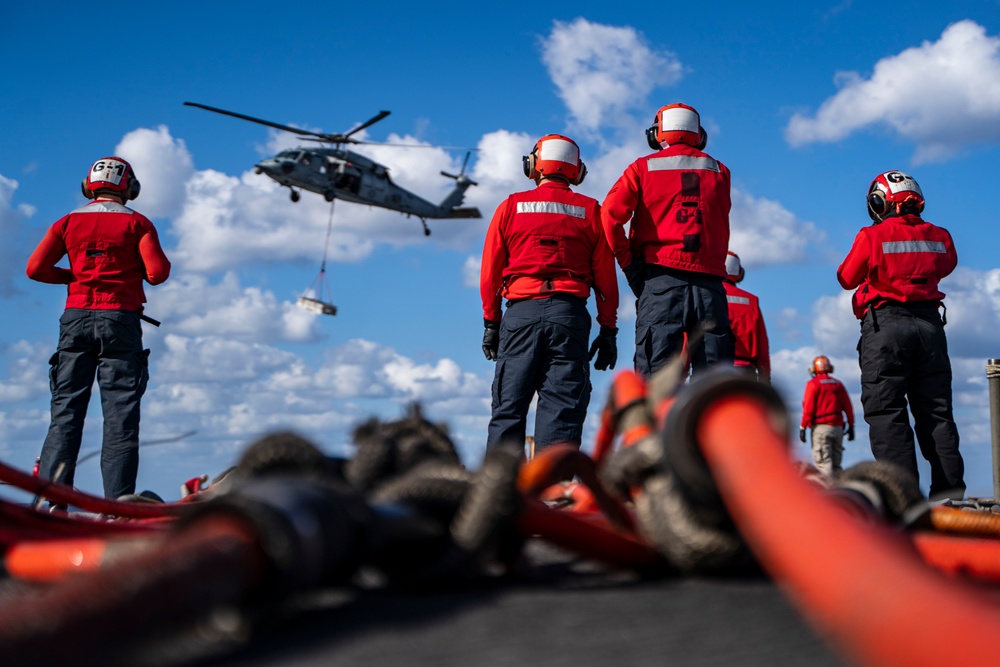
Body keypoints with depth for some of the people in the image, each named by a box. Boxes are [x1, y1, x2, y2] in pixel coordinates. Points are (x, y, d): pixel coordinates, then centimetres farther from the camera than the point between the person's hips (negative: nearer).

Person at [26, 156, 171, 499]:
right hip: (120, 320, -3)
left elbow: (36, 268, 1)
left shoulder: (68, 222, 10)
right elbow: (158, 273, -8)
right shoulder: (136, 222, 2)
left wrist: (72, 275, 17)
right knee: (120, 416, -2)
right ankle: (117, 503, -8)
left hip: (76, 319, 3)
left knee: (65, 412, 4)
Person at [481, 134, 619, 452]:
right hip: (570, 313, 0)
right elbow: (605, 275, 7)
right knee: (563, 409, -2)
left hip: (521, 312, 0)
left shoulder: (510, 206, 12)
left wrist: (491, 322, 14)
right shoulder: (590, 211, 11)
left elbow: (490, 271, 9)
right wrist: (608, 330, 10)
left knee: (509, 407, 2)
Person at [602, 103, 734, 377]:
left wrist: (628, 262, -2)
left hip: (660, 278, -2)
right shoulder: (719, 171, 15)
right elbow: (720, 229, 12)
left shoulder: (644, 168, 6)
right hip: (710, 281, 2)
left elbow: (611, 213, -7)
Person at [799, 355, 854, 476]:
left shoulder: (813, 384, -3)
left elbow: (808, 408, -9)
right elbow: (848, 407, 10)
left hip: (820, 426, -5)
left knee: (822, 462, -8)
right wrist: (851, 426, 16)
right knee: (836, 464, 11)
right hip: (838, 426, 5)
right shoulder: (838, 384, 12)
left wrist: (803, 427, -7)